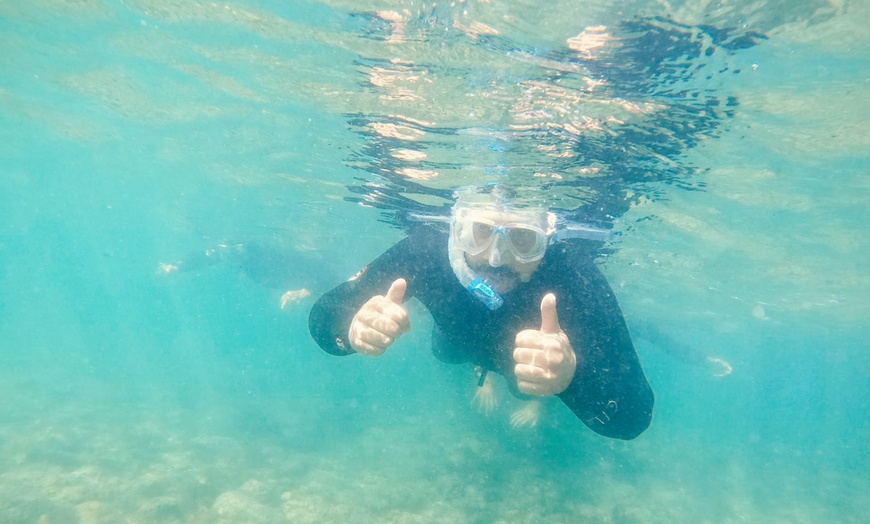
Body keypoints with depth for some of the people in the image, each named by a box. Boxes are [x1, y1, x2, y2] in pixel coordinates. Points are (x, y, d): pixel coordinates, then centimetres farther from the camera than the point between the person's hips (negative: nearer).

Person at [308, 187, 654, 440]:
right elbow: (323, 316, -33)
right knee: (445, 353, 35)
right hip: (461, 335, 2)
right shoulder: (425, 250, -42)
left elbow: (634, 417, -47)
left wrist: (571, 375, -69)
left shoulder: (573, 274, -47)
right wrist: (351, 325, -57)